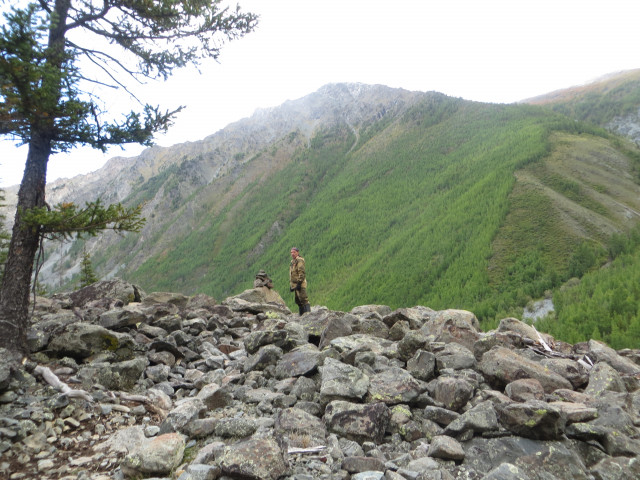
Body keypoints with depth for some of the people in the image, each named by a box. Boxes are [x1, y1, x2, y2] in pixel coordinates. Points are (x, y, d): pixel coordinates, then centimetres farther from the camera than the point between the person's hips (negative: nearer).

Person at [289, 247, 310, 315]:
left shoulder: (300, 260, -9)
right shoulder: (292, 261, 20)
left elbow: (301, 273, -18)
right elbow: (291, 275, 24)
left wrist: (299, 283, -22)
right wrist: (290, 284, 20)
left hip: (300, 284, -10)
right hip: (295, 284, 10)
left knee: (303, 299, -14)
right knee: (298, 300, 12)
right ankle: (301, 315, 18)